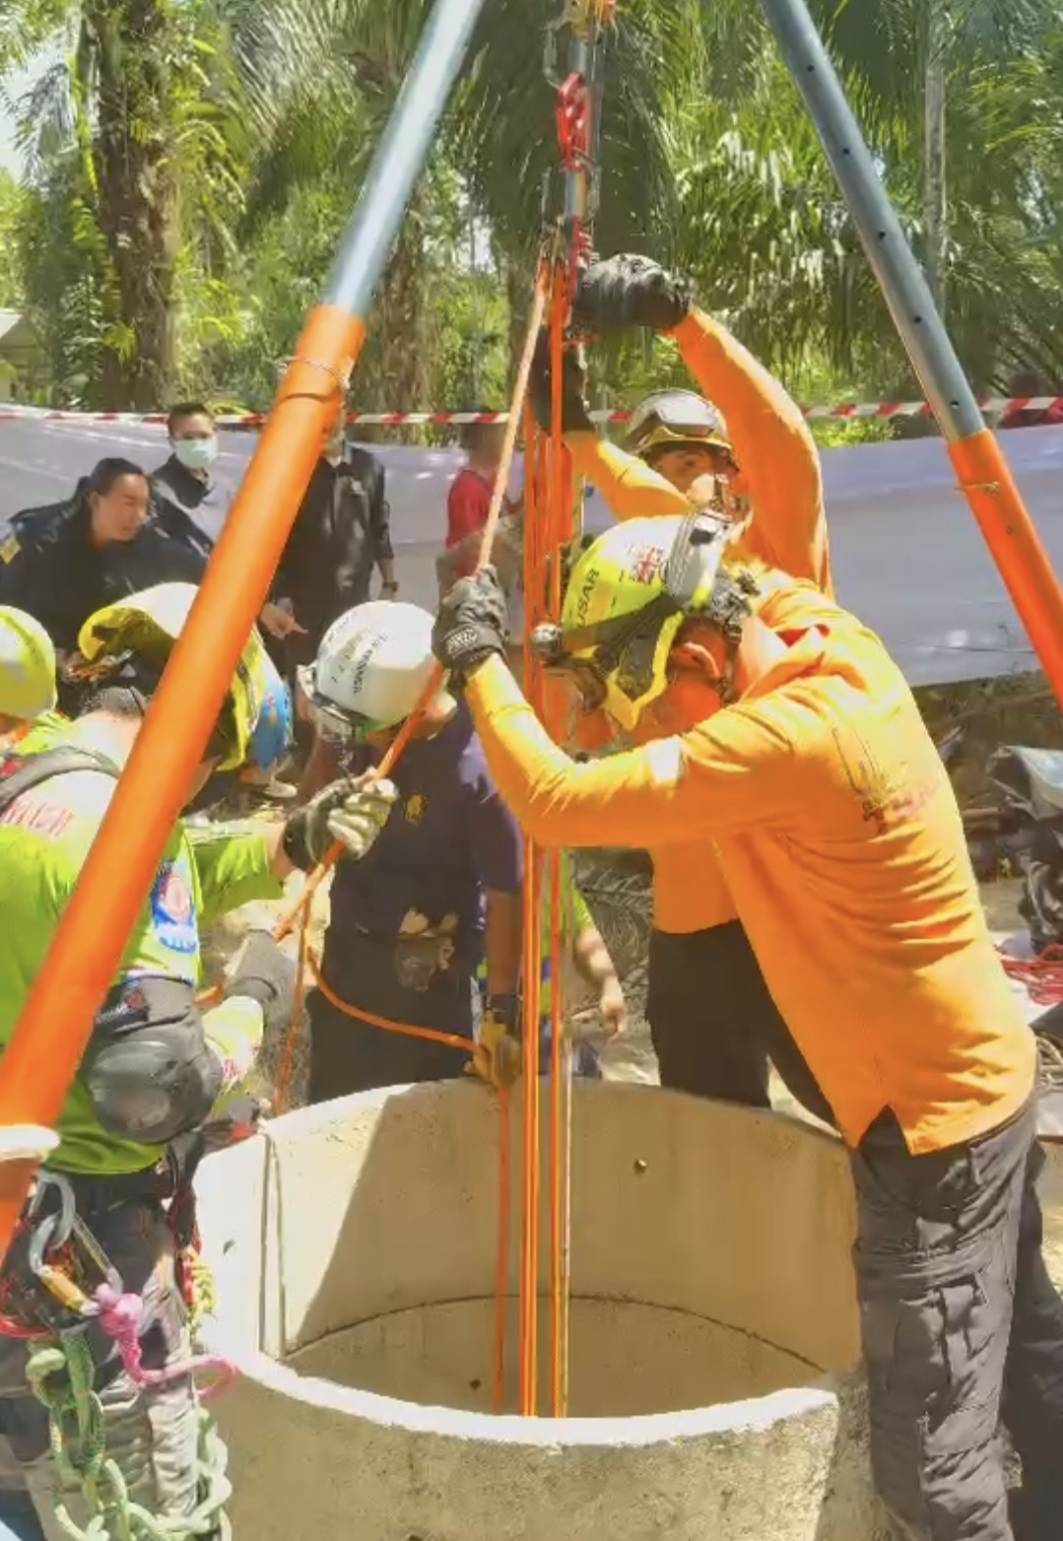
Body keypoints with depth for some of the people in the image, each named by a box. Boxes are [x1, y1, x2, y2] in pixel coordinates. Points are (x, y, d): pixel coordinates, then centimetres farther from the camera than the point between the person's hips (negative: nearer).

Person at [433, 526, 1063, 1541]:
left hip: (930, 1118, -10)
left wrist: (477, 660, -15)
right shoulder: (841, 655, -2)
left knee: (935, 1460, 3)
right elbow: (758, 584, 22)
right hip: (981, 1080, 10)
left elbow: (557, 802, -28)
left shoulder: (791, 735, -29)